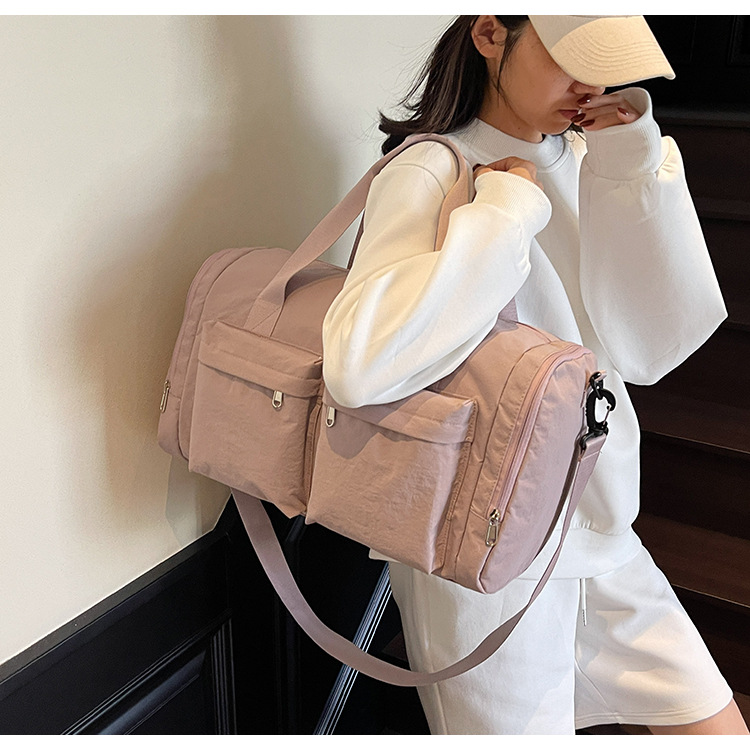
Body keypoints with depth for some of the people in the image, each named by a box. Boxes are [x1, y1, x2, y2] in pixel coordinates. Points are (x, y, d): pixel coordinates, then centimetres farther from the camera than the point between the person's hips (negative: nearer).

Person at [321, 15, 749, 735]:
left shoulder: (583, 158, 3)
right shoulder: (432, 174, -18)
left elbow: (651, 346, -6)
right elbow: (359, 365, -38)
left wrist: (635, 168, -14)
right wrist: (509, 208, -28)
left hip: (598, 534, 7)